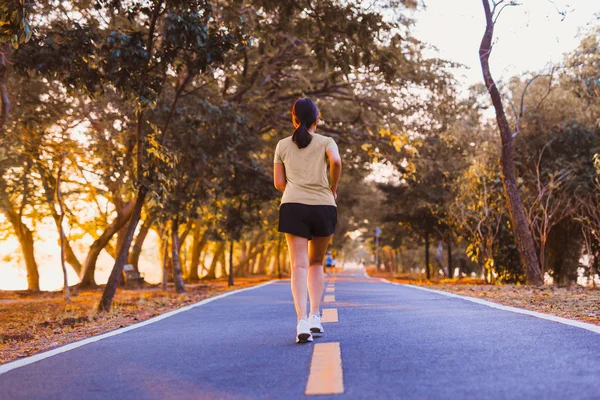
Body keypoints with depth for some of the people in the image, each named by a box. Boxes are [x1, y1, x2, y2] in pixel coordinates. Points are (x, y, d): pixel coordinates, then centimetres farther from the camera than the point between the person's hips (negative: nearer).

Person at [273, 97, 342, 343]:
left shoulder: (283, 145, 14)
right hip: (323, 207, 0)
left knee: (299, 265, -5)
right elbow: (336, 162, -12)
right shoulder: (326, 142, 9)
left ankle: (302, 321, -21)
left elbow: (278, 183, 11)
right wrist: (333, 188, 3)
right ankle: (315, 316, 8)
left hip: (293, 206, 0)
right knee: (316, 263, 17)